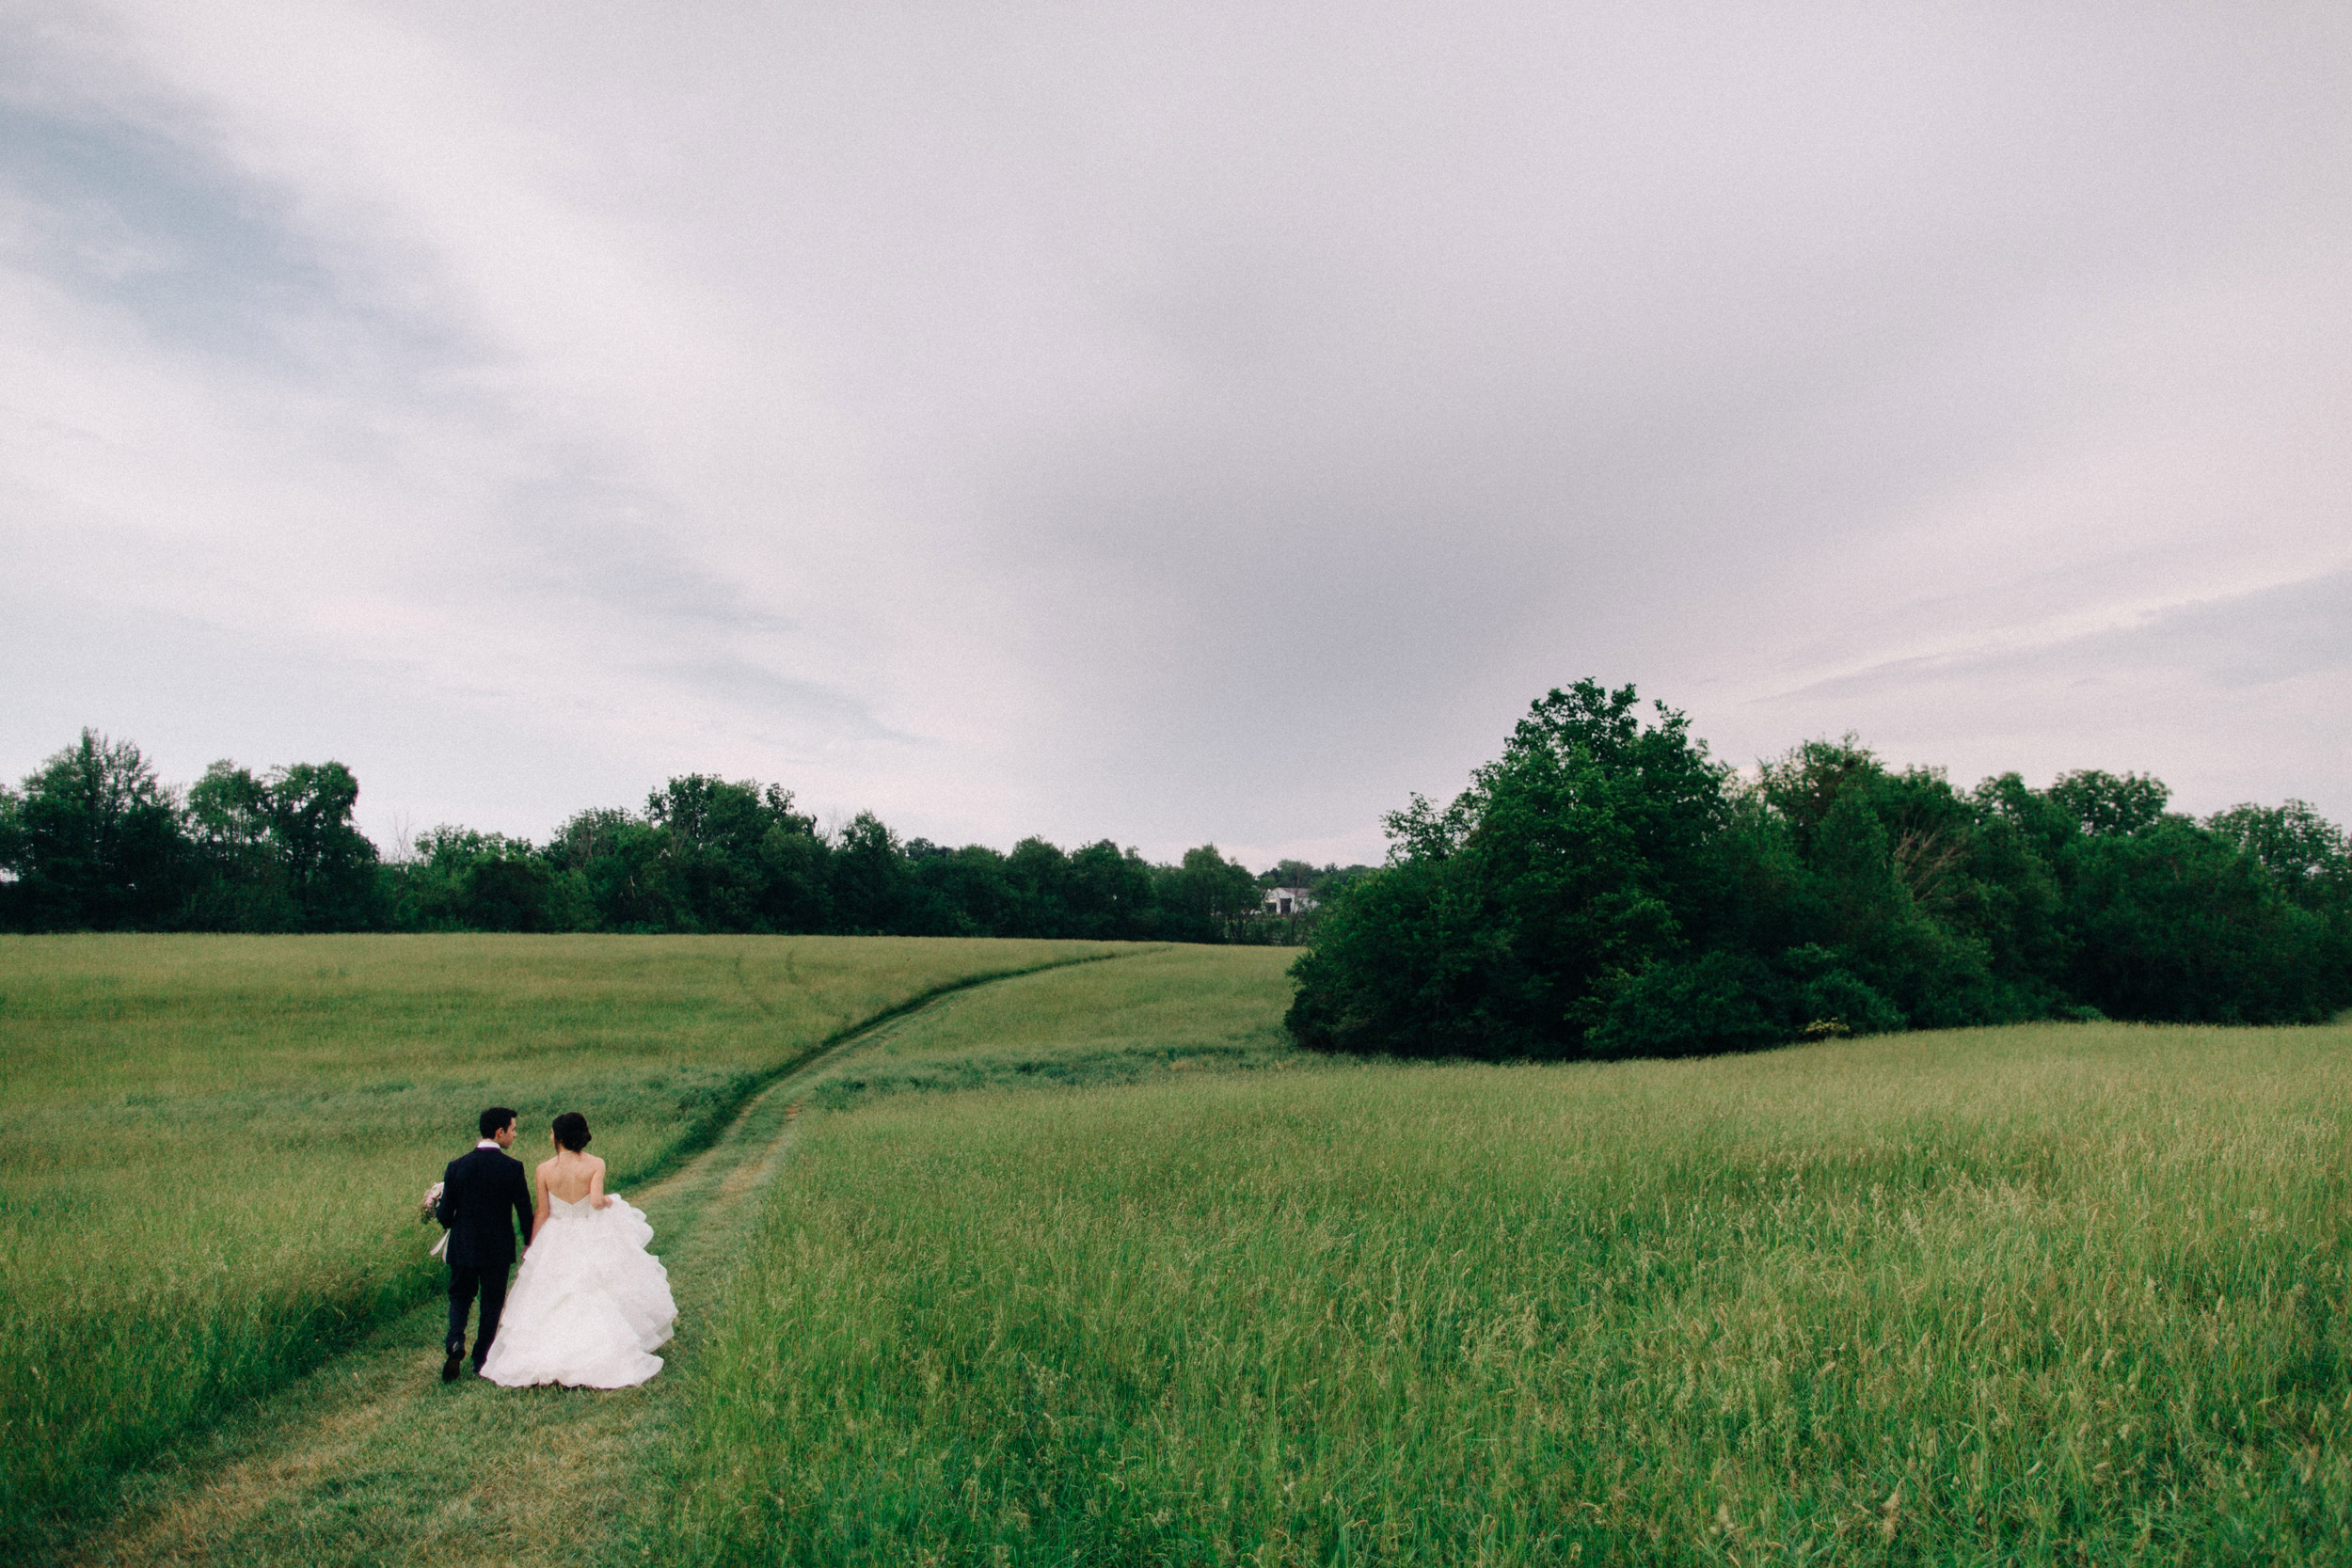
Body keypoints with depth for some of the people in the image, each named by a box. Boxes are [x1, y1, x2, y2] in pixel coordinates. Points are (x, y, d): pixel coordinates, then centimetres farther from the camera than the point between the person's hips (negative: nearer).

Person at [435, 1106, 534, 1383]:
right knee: (492, 1302, 16)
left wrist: (440, 1212, 20)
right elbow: (524, 1210, -9)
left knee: (460, 1295, 20)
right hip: (498, 1249, -1)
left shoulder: (457, 1166, -9)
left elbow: (445, 1214, -6)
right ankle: (481, 1358, 22)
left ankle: (456, 1341, -5)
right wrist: (529, 1243, 9)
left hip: (463, 1246, 1)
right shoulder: (512, 1168, -15)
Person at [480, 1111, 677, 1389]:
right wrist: (608, 1200, 0)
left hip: (556, 1243, 1)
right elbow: (596, 1200, -23)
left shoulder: (544, 1169, -9)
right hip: (593, 1240, -1)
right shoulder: (595, 1165, -12)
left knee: (550, 1304, 13)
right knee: (597, 1302, 9)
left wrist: (531, 1247, 8)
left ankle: (540, 1360, 16)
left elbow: (542, 1213, -4)